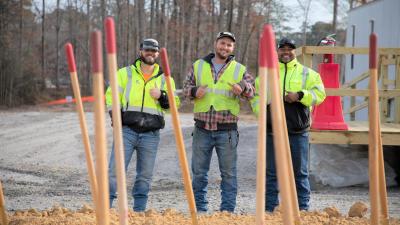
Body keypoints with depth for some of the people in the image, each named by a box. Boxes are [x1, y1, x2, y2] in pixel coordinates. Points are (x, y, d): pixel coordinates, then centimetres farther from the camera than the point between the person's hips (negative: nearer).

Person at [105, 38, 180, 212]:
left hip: (151, 134, 2)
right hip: (127, 130, -2)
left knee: (145, 176, 6)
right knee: (115, 170, -8)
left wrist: (162, 96, -9)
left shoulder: (165, 78, 12)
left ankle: (139, 211, 13)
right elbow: (111, 96, 7)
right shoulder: (125, 73, 7)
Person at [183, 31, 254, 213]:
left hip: (227, 131, -1)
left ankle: (228, 209, 8)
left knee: (228, 172, 2)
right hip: (202, 129, 1)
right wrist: (194, 91, -9)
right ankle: (199, 208, 16)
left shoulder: (240, 70, 8)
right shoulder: (198, 66, 11)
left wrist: (243, 87, -21)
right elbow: (186, 86, 15)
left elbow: (252, 90, 2)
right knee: (199, 172, 7)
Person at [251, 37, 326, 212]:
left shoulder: (307, 73, 6)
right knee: (271, 172, 6)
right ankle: (270, 208, 13)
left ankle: (302, 208, 10)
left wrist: (299, 95, -17)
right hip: (272, 131, 1)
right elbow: (255, 95, 13)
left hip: (298, 132, -1)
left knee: (300, 172, 4)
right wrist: (261, 111, -5)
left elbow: (319, 94, -2)